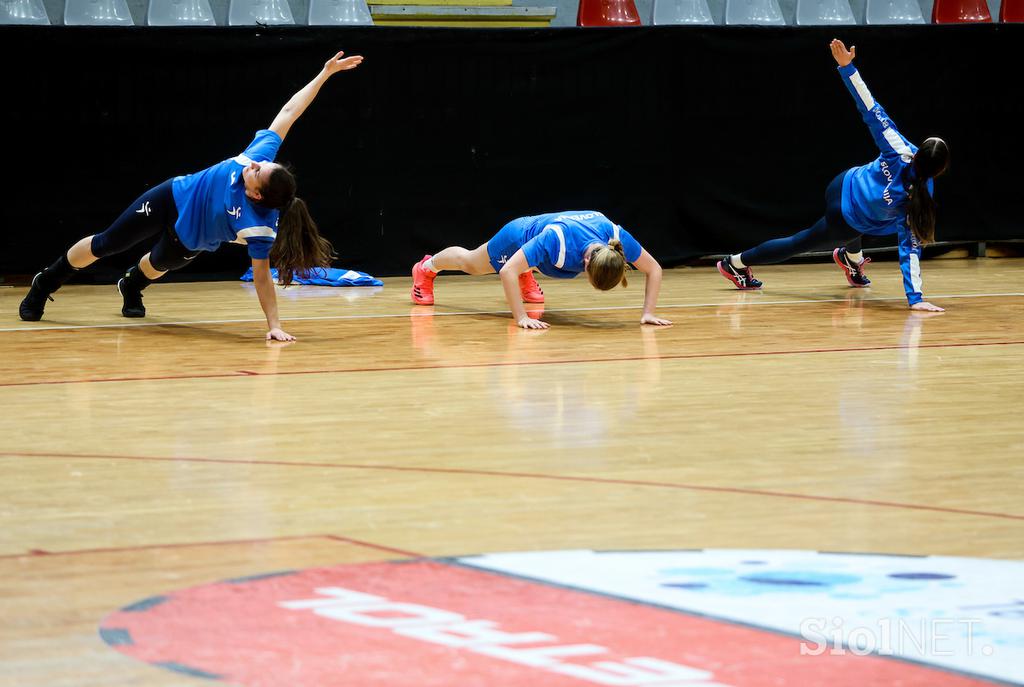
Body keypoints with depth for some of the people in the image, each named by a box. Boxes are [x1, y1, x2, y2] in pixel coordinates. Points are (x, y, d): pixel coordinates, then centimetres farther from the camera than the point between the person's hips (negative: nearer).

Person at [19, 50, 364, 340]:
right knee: (105, 244, 15)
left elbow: (262, 276, -37)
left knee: (161, 264, 30)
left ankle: (131, 286, 67)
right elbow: (288, 112, -27)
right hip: (173, 198, 2)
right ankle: (45, 283, 37)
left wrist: (274, 324, -44)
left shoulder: (258, 226, -43)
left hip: (191, 240, -2)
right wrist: (324, 74, -28)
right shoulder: (262, 153, -34)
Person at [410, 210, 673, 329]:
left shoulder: (616, 236, -40)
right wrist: (521, 318, -53)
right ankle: (426, 268, 55)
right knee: (471, 263, 28)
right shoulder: (557, 240, -51)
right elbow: (508, 271, -49)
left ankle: (525, 276, 74)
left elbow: (654, 269, -27)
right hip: (521, 235, -3)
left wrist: (648, 312, -36)